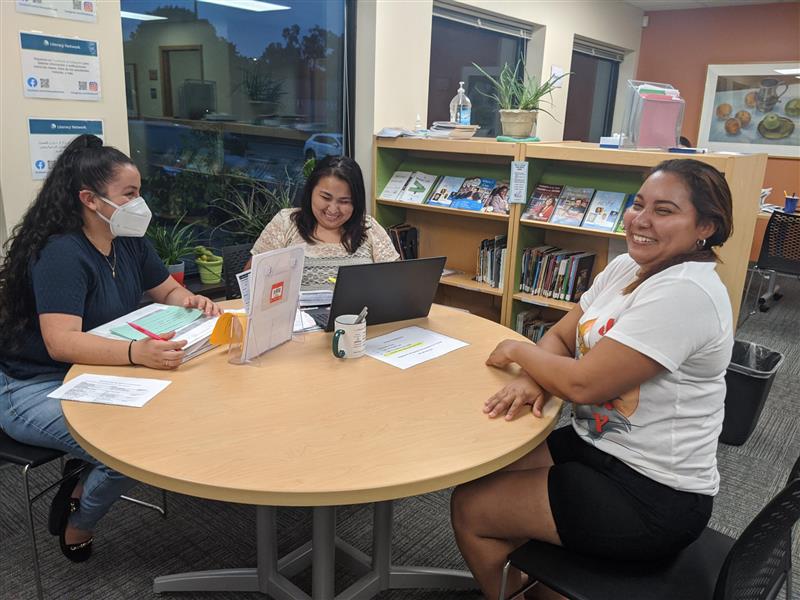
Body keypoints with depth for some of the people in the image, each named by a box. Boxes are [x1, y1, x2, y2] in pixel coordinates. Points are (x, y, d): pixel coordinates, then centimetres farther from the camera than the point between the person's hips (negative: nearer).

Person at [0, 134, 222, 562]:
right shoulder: (60, 254, -23)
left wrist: (190, 301, -11)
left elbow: (167, 291, 14)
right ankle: (77, 527, 7)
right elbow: (61, 343, -33)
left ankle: (84, 479, 6)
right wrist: (137, 352, -48)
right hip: (35, 388, -7)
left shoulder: (129, 242, 1)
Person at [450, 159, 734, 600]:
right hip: (601, 445, 8)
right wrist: (532, 378, -15)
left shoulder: (685, 294, -25)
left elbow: (582, 384, -26)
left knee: (470, 508, -4)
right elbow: (559, 337, 6)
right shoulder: (627, 267, 3)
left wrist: (518, 351, -9)